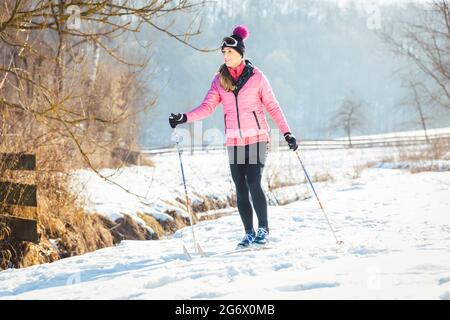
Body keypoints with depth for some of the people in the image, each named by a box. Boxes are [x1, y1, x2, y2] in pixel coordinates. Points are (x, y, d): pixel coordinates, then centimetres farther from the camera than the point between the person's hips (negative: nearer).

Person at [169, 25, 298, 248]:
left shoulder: (256, 76, -3)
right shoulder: (220, 79, 5)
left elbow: (272, 106, 1)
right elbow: (207, 107, -2)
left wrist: (286, 132, -3)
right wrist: (184, 118, -17)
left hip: (257, 138, -3)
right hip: (234, 141, 3)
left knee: (254, 184, -13)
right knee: (240, 188, 3)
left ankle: (263, 229, 0)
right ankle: (249, 233, 12)